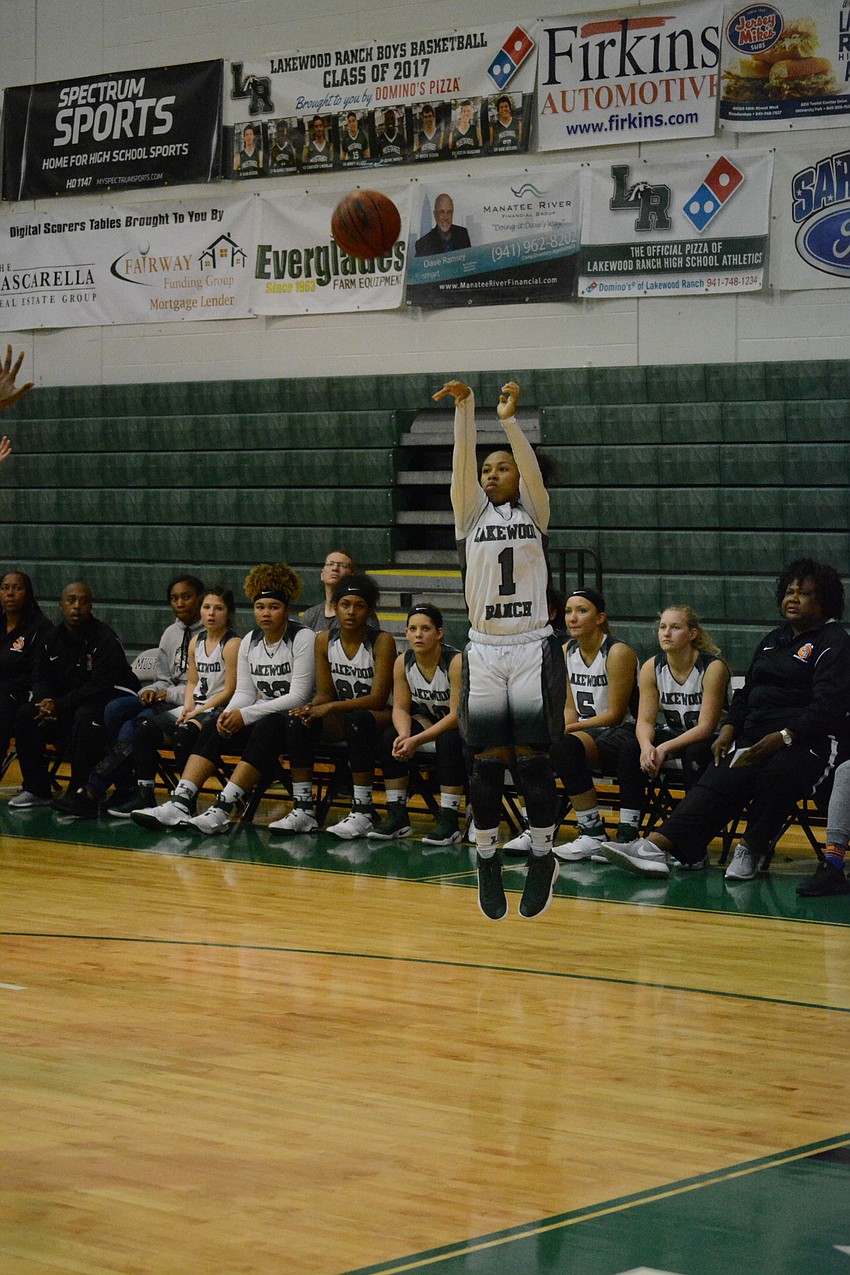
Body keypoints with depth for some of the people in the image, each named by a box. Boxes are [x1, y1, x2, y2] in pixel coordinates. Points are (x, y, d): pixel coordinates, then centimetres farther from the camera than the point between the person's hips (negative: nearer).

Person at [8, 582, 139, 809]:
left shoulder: (105, 639, -14)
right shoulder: (53, 638, 7)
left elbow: (100, 686, -21)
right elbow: (41, 677, 11)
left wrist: (59, 706, -22)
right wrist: (45, 701, -13)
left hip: (109, 703, -7)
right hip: (66, 705, 7)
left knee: (85, 718, -38)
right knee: (25, 715, -13)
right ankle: (37, 790, -6)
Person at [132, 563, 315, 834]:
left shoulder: (303, 638, -10)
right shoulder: (250, 641, 11)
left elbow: (298, 696, -16)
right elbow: (245, 692, 10)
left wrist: (246, 715, -21)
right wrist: (230, 714, -14)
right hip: (260, 717, 6)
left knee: (266, 728, -37)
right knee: (214, 728, -19)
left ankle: (222, 810, -44)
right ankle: (180, 803, -33)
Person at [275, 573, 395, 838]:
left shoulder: (382, 642, -14)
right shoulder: (324, 640, 0)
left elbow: (378, 699, -19)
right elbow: (325, 694, 2)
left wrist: (330, 707, -27)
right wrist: (312, 708, -22)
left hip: (378, 716, -5)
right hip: (340, 720, 5)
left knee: (358, 720, -39)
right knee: (299, 720, -24)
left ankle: (362, 812, -35)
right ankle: (303, 809, -22)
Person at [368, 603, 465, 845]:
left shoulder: (456, 662, -24)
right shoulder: (403, 662, -8)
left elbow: (457, 714, -26)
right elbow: (400, 708, -4)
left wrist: (417, 740, -32)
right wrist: (405, 734, -28)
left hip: (460, 726, -5)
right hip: (428, 719, 5)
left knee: (449, 740, -36)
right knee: (391, 737, -20)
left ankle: (449, 820, -31)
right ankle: (397, 817, -14)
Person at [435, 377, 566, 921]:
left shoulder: (534, 511, 8)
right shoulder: (471, 514, 10)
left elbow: (532, 466, -10)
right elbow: (462, 460, -4)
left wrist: (510, 420, -23)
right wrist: (465, 408, -17)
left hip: (533, 648, -1)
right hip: (485, 651, 2)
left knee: (534, 757, -4)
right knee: (489, 761, 1)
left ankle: (543, 859, 4)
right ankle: (488, 860, 12)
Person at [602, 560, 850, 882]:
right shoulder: (774, 639, 25)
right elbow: (747, 692, 28)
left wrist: (782, 738, -24)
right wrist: (728, 731, 9)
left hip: (806, 743, -6)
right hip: (755, 738, 6)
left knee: (778, 773, -40)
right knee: (718, 781, -20)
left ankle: (750, 850, -25)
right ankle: (656, 845, -39)